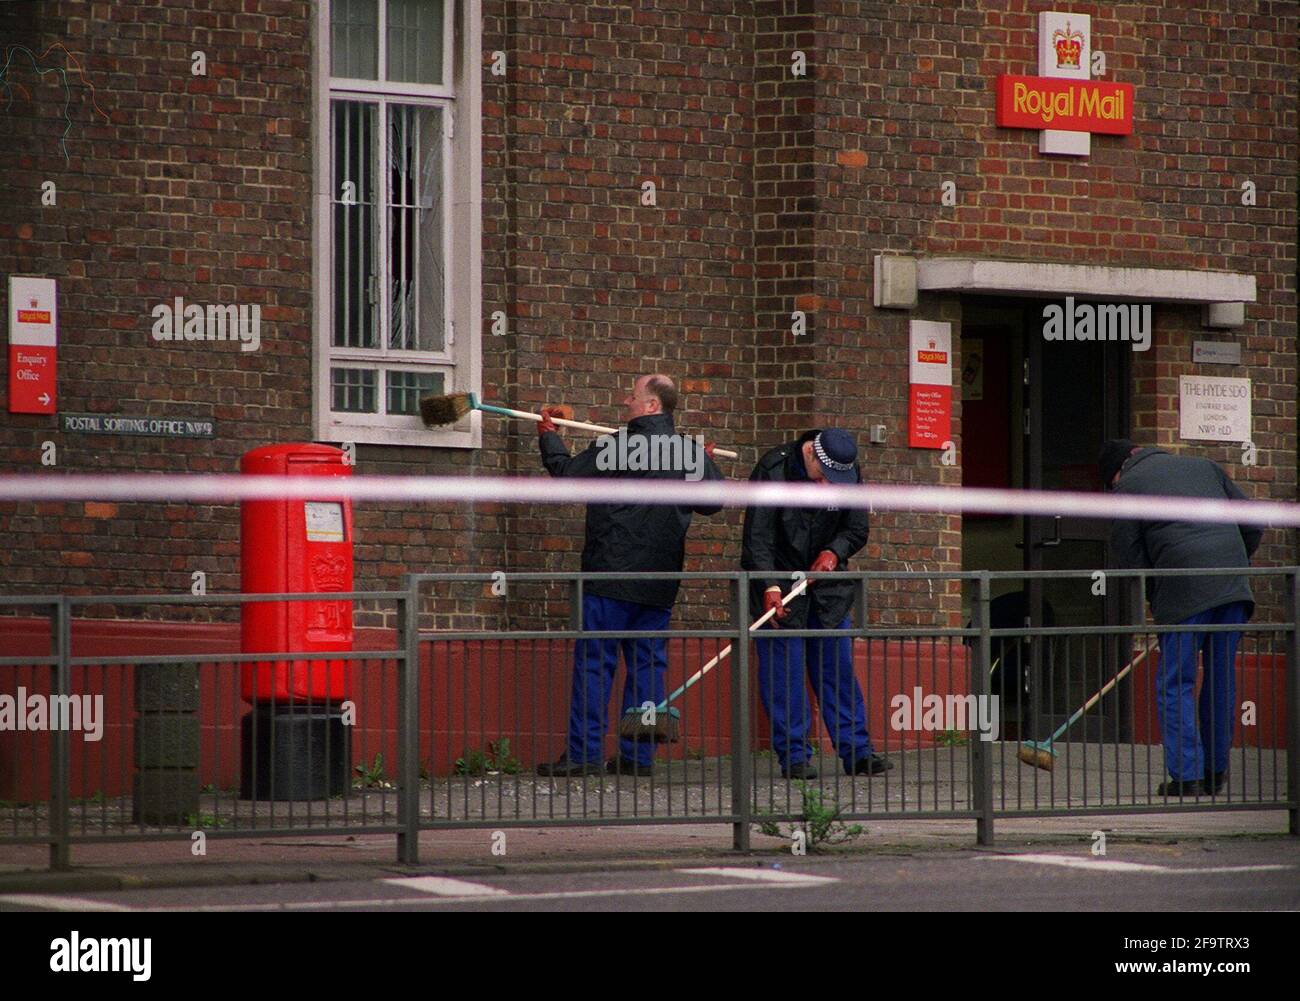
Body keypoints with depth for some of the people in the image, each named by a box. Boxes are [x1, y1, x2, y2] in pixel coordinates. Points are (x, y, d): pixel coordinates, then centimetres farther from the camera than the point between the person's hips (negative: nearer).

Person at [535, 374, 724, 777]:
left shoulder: (614, 447, -9)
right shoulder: (693, 453, 4)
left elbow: (567, 472, 3)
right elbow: (712, 503, 15)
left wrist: (548, 437, 22)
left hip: (611, 575, -5)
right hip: (660, 585, 5)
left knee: (594, 663, -2)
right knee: (648, 664, 9)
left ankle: (584, 755, -5)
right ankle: (639, 756, 7)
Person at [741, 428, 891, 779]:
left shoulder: (849, 474, -4)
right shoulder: (773, 470, -17)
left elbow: (857, 530, 5)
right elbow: (758, 537, -19)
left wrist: (834, 552, -17)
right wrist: (770, 588, -30)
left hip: (825, 578, 4)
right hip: (778, 581, -4)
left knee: (838, 665, 4)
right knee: (783, 668, -7)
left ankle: (857, 751, 6)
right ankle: (793, 756, -3)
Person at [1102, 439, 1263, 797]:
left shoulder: (1128, 486, 10)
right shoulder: (1204, 467, 23)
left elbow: (1128, 557, 7)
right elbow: (1252, 524, 20)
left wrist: (1156, 603, 18)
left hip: (1184, 592, -5)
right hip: (1234, 587, 5)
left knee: (1175, 685, 3)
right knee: (1221, 679, 14)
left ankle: (1186, 776, -5)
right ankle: (1216, 772, 18)